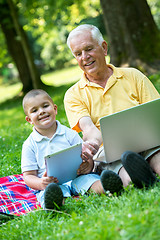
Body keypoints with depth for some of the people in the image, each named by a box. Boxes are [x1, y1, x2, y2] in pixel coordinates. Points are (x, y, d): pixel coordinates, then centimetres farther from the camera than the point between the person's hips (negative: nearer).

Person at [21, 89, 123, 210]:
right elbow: (28, 175, 7)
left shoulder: (69, 134, 14)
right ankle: (55, 201, -69)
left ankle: (103, 187, -62)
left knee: (89, 178, -32)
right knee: (51, 189, -38)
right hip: (51, 183, -2)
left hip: (76, 178, 2)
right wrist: (41, 183, -17)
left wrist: (88, 165, -14)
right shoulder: (30, 145, 10)